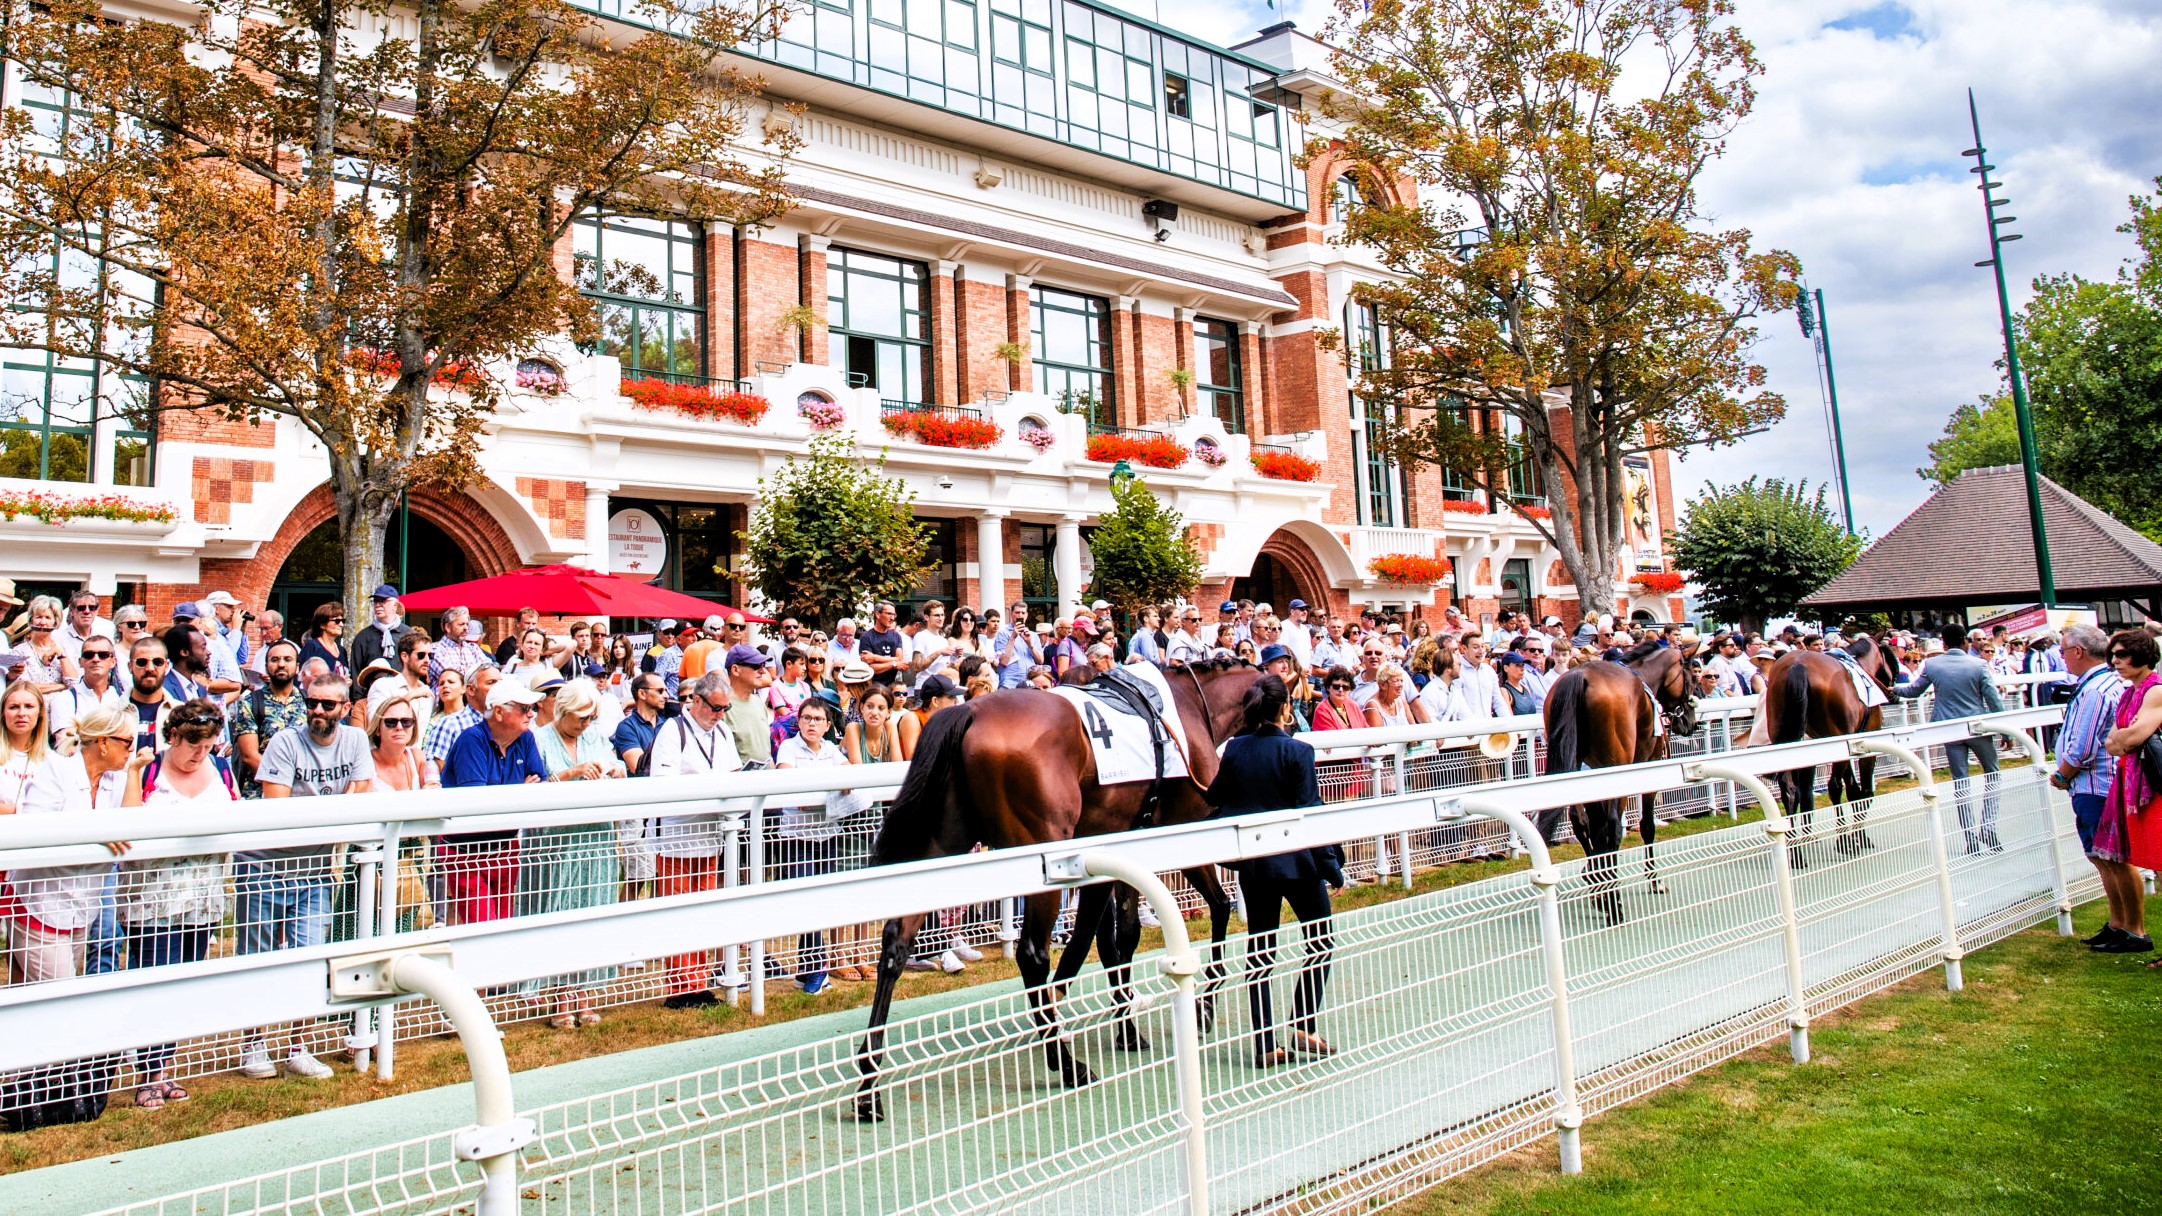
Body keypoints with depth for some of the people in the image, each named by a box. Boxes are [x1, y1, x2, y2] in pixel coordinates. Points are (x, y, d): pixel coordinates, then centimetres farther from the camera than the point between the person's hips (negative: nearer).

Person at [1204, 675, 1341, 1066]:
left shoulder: (1234, 749, -2)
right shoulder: (1297, 751, -12)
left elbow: (1216, 798, 10)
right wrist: (1332, 864, -5)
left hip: (1252, 862, 4)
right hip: (1296, 859, -4)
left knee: (1260, 949, 10)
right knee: (1320, 940, 13)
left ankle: (1264, 1044, 9)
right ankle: (1302, 1026, 5)